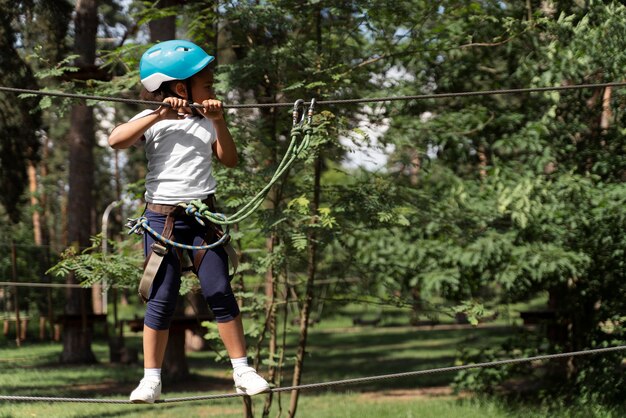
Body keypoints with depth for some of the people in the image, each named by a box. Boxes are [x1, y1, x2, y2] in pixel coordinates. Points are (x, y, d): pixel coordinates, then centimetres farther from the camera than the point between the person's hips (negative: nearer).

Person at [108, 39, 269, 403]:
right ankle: (151, 379, 6)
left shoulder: (207, 121, 10)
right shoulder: (153, 121, -2)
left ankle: (243, 371, 7)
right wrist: (160, 115, -22)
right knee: (162, 299, -2)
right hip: (163, 218, -3)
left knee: (220, 292, 0)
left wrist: (219, 123, -9)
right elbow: (116, 140, -18)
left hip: (203, 215, 3)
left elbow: (230, 160, 2)